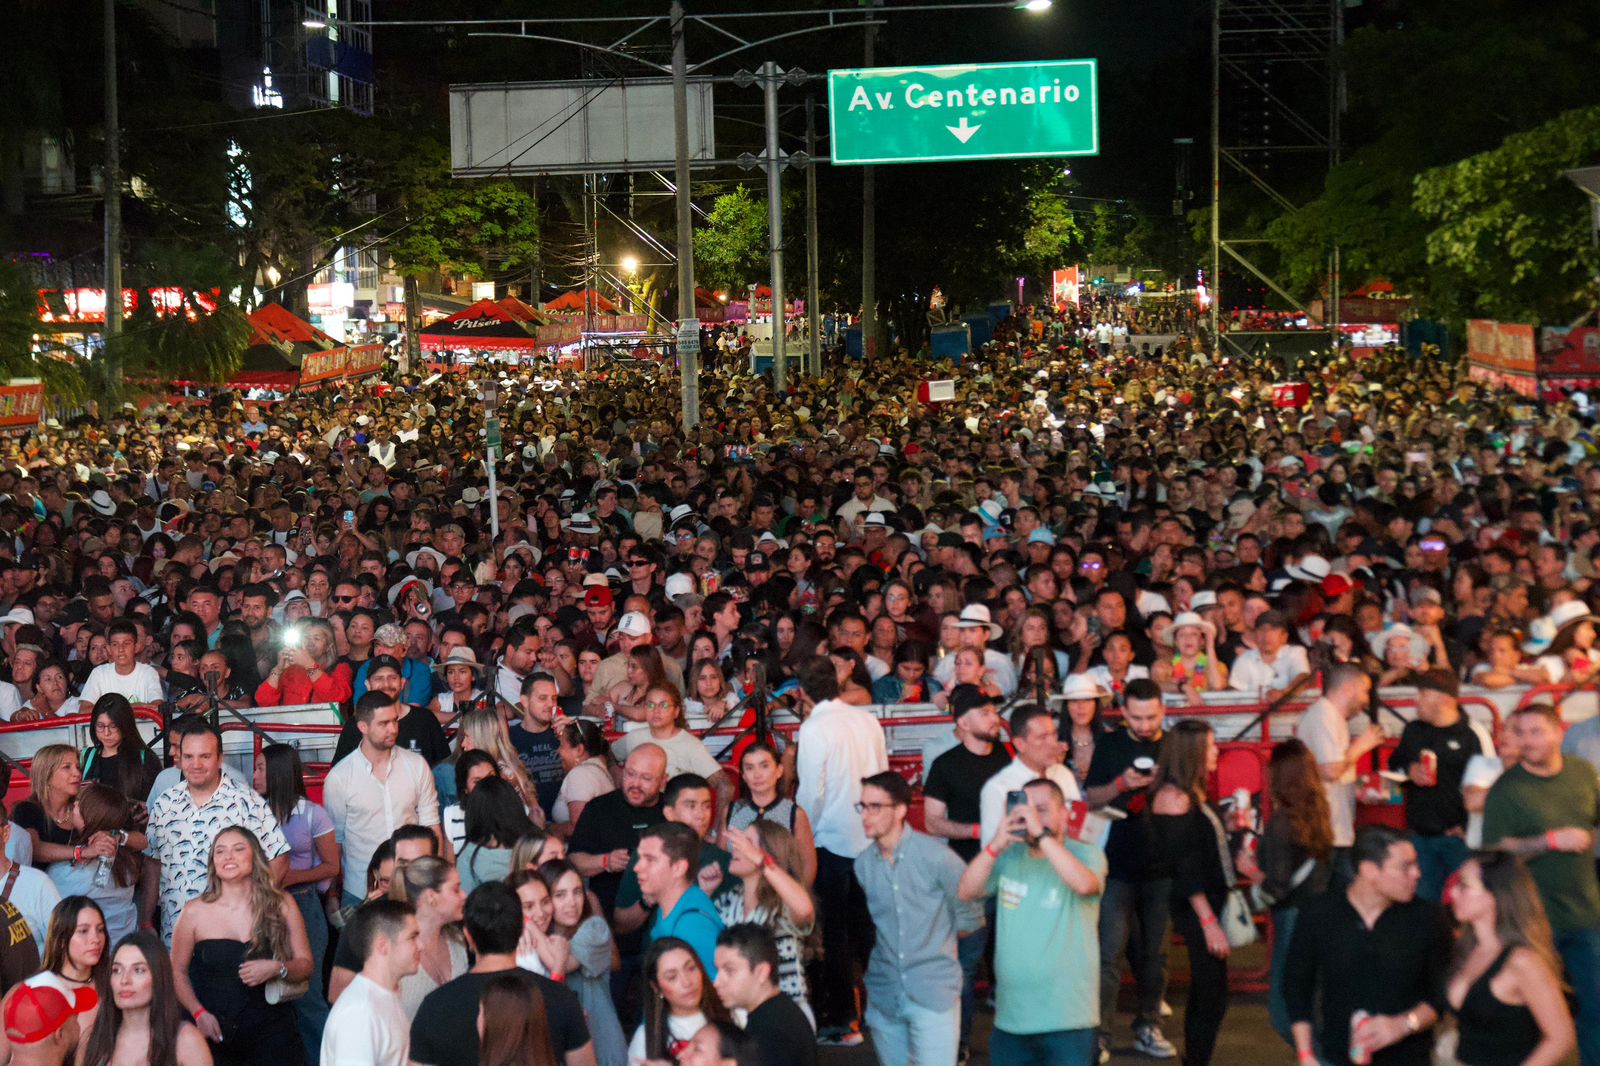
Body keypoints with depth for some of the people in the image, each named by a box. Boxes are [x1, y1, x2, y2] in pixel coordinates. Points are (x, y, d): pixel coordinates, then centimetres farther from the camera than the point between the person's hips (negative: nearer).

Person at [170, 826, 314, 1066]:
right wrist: (199, 1013, -8)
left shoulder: (281, 904, 0)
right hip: (216, 1034, 0)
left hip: (271, 1032, 1)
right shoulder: (195, 911, -2)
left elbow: (305, 965, 4)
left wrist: (277, 969, -16)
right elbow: (177, 971, 5)